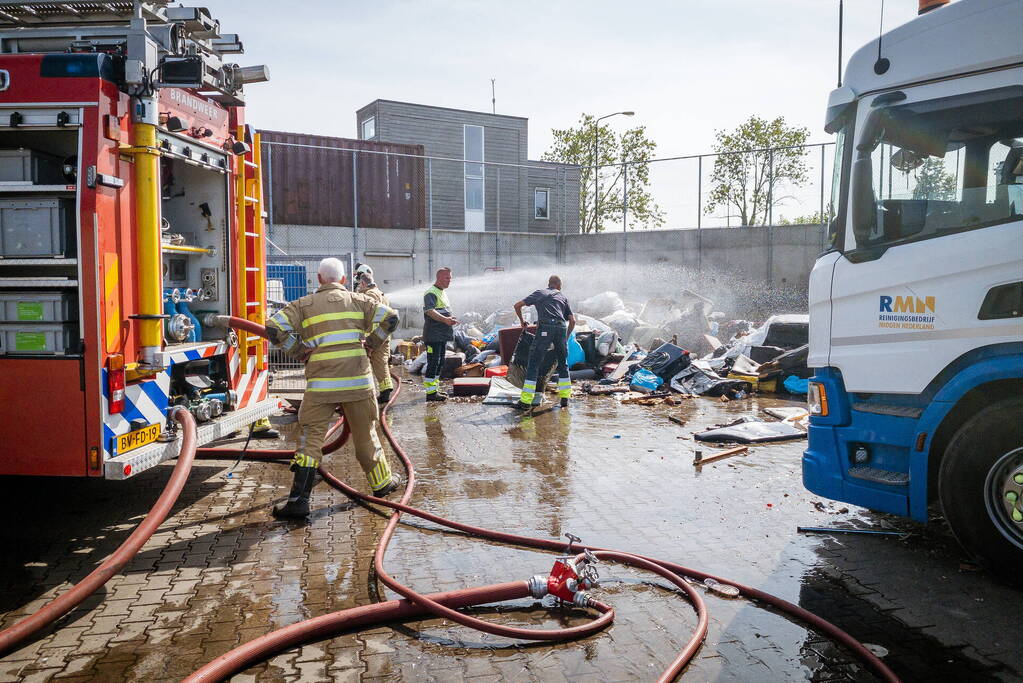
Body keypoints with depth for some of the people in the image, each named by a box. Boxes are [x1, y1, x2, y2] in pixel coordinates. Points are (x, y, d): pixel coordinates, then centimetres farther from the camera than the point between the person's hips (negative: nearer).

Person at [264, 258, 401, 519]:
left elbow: (273, 328, -3)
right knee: (365, 435, 16)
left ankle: (299, 500, -3)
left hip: (320, 383, -1)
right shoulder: (357, 300, 9)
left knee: (310, 439, 2)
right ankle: (381, 482, 30)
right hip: (357, 379, 1)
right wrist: (369, 345, 9)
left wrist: (300, 352, 6)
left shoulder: (304, 304, 8)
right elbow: (390, 317, -1)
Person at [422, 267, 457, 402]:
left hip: (443, 335, 10)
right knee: (433, 363, -7)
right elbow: (430, 311, -29)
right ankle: (431, 392, -4)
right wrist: (445, 319, -39)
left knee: (440, 363, 15)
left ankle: (435, 388, 24)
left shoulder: (443, 293, 19)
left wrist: (450, 319, 16)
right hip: (433, 335, -10)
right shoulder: (431, 293, -13)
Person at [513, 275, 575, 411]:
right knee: (563, 364, 18)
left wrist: (522, 321, 29)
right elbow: (572, 320, 19)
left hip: (545, 328, -3)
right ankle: (565, 398, 18)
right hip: (561, 328, 3)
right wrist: (566, 338, 31)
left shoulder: (539, 293, 19)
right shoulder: (563, 297, 26)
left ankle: (526, 401, -5)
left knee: (533, 364, -1)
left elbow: (517, 305, 14)